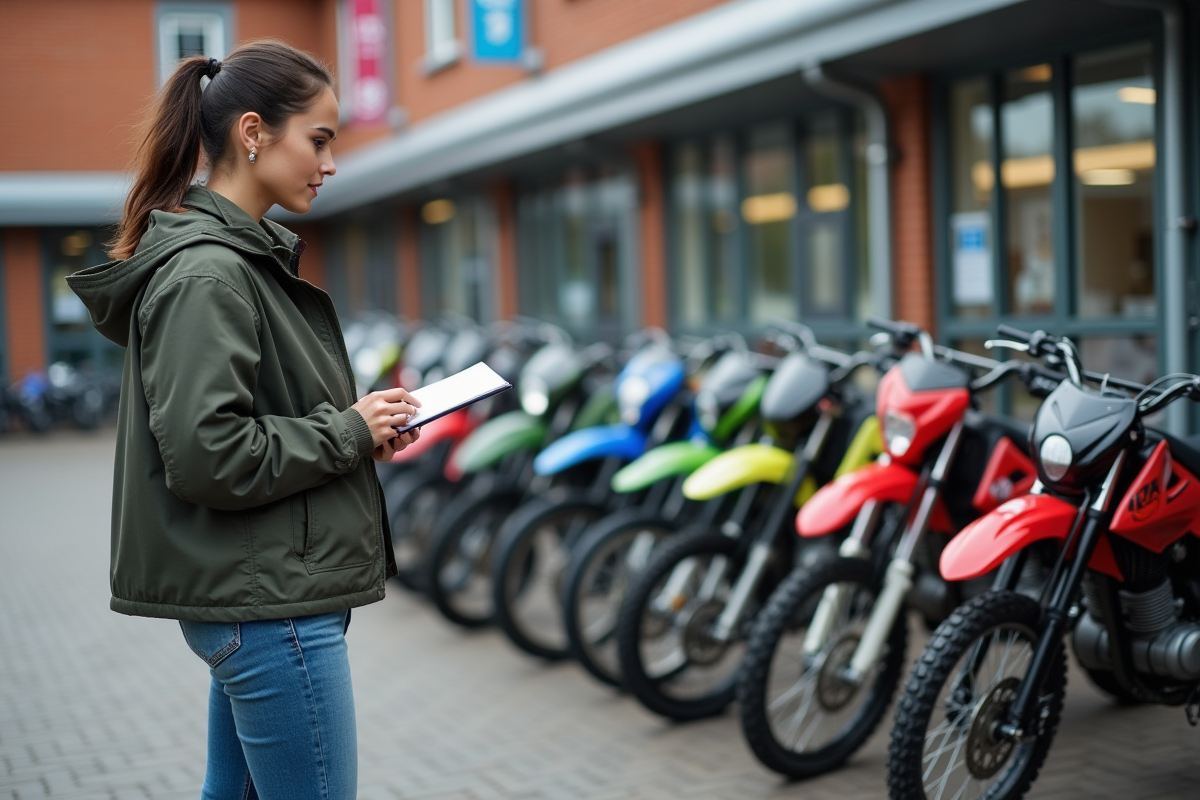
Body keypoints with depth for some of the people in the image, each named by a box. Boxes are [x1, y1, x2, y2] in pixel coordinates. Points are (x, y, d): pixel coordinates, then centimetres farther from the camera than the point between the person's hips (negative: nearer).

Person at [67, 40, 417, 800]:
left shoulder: (250, 257, 14)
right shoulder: (206, 275, -17)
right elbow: (208, 457, -24)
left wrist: (364, 428, 5)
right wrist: (349, 432, -14)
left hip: (257, 594, 10)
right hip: (266, 601, -10)